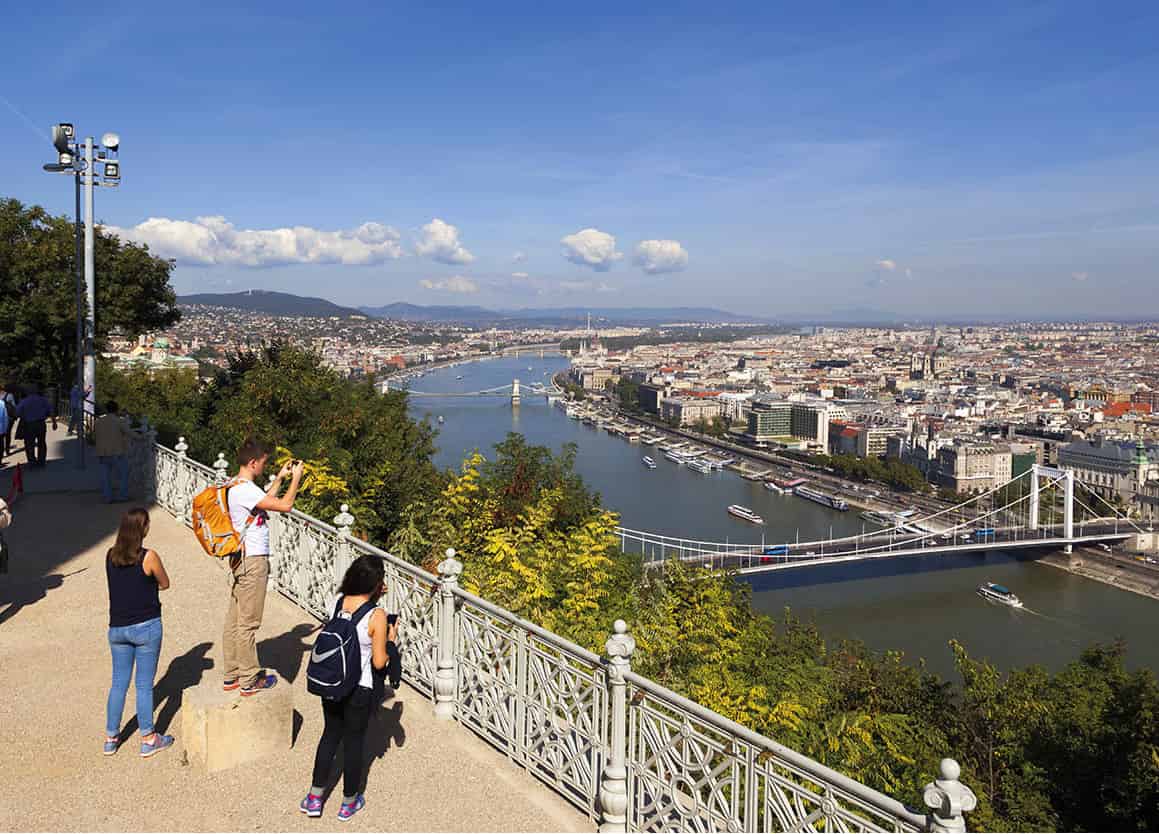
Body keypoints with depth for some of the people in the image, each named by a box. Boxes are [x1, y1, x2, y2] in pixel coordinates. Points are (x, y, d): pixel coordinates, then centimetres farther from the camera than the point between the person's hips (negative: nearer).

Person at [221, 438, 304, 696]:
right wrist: (296, 478, -10)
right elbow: (285, 505, -23)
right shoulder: (245, 489, -20)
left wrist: (280, 478, 23)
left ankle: (231, 676, 24)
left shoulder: (237, 486, 11)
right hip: (253, 561, -10)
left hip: (242, 559, 10)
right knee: (248, 623, -1)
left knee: (235, 619, 14)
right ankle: (250, 681, 9)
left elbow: (266, 500, 28)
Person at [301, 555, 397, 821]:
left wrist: (372, 599, 9)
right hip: (358, 689, -5)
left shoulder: (336, 602, -8)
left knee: (330, 734, 24)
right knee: (353, 742, 15)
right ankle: (349, 802, 33)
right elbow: (379, 663, -17)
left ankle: (315, 798, 34)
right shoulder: (377, 616, -23)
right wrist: (391, 639, 1)